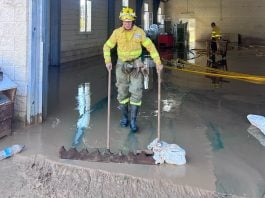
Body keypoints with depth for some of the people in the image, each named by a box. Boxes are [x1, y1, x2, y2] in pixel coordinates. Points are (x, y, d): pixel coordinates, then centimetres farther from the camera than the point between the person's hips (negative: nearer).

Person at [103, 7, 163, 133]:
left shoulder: (139, 32, -12)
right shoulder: (117, 32, -10)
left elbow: (150, 47, -7)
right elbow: (107, 46, -1)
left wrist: (158, 63, -12)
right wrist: (108, 61, -15)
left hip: (136, 65, -1)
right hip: (122, 65, 1)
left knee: (136, 92, -10)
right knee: (122, 92, 7)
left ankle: (133, 121, -2)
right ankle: (124, 117, 25)